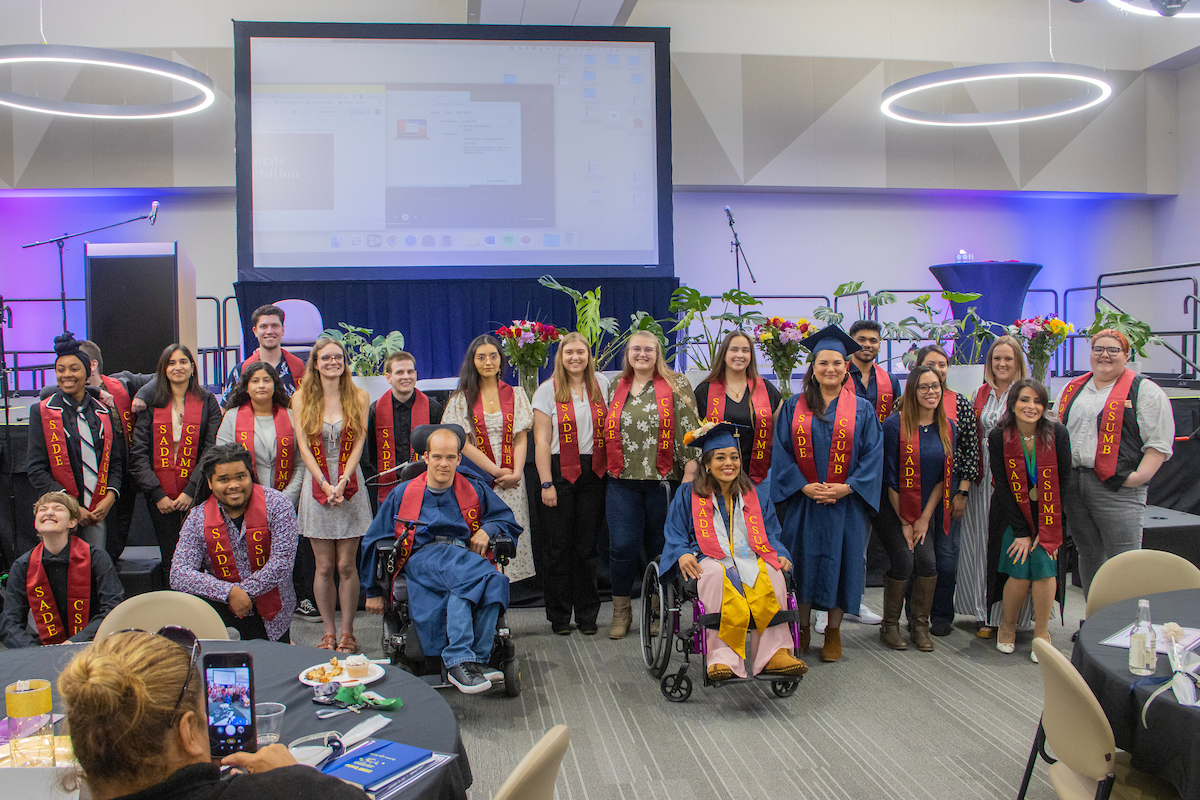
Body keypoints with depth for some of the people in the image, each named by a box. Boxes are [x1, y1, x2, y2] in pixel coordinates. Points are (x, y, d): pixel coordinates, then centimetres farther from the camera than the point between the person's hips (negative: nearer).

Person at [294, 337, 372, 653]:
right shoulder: (303, 398, 4)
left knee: (346, 565, 1)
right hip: (317, 484, 0)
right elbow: (304, 446, -1)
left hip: (350, 486, 0)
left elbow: (358, 444, -2)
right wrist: (325, 485, -10)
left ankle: (347, 631, 12)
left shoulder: (359, 397, 4)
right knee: (324, 567, 3)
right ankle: (329, 631, 14)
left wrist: (342, 482, -13)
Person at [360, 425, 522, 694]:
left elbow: (507, 519, 23)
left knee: (495, 582, -37)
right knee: (465, 573, -39)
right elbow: (374, 541, 20)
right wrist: (373, 591, 19)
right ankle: (462, 660, -43)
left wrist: (487, 529, 0)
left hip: (466, 555, 2)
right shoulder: (403, 494, 17)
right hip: (422, 557, -2)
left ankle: (460, 662, -37)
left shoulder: (474, 490, 19)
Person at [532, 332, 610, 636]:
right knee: (559, 547, 2)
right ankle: (559, 616, 14)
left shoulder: (601, 385, 9)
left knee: (587, 547, 7)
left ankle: (587, 615, 17)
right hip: (560, 472, -2)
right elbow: (541, 440, -4)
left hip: (594, 473, 3)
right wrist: (546, 483, -11)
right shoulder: (548, 390, 0)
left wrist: (610, 470, 4)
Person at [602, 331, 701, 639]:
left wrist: (689, 476, -12)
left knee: (660, 547, 7)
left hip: (663, 481, -2)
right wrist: (611, 469, 17)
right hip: (623, 482, 2)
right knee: (622, 546, -4)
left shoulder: (675, 386, 2)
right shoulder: (618, 388, 12)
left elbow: (689, 431, -4)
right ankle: (621, 612, 12)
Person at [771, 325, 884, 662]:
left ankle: (833, 632, 19)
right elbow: (782, 451, 1)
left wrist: (846, 487, -13)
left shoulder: (862, 409, 3)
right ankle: (802, 629, 20)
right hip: (802, 501, 1)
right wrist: (804, 486, -12)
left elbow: (873, 454, -2)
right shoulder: (794, 407, 5)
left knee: (838, 562, 4)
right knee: (802, 560, 5)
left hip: (845, 503, 0)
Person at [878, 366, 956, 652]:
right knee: (903, 560, -16)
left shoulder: (947, 428, 2)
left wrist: (924, 518, -5)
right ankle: (889, 626, 3)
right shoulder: (895, 424, -13)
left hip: (926, 510, 4)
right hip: (894, 509, -4)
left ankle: (920, 625, 8)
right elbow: (890, 477, -11)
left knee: (927, 561, -11)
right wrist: (905, 522, -10)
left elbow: (944, 477, 3)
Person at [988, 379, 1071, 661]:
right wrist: (1021, 531, -13)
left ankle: (1042, 632, 2)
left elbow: (1064, 481, -8)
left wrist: (1046, 529, -12)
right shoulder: (998, 437, -11)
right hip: (1013, 514, 0)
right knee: (1020, 571, -13)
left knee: (1044, 566, -17)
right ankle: (1008, 624, 14)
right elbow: (1003, 487, -9)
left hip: (1048, 514, 1)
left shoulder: (1057, 433, -10)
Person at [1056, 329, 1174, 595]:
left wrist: (1139, 476, -17)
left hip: (1117, 489, -6)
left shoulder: (1144, 391, 0)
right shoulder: (1074, 388, 17)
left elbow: (1159, 443, -6)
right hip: (1074, 483, 6)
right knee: (1089, 555, 14)